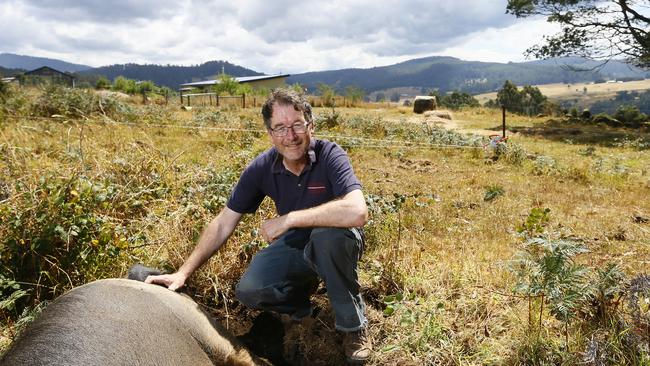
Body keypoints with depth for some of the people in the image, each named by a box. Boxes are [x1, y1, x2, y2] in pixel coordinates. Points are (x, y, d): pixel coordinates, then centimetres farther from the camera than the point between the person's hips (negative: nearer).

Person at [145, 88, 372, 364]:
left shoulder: (330, 156, -24)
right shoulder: (262, 168, -13)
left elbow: (357, 212, -42)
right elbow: (223, 223, -6)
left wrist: (287, 219, -34)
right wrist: (183, 273, -12)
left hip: (333, 245, -3)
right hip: (293, 244, 3)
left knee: (329, 232, -37)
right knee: (249, 291, -22)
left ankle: (354, 325, -14)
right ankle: (303, 288, 12)